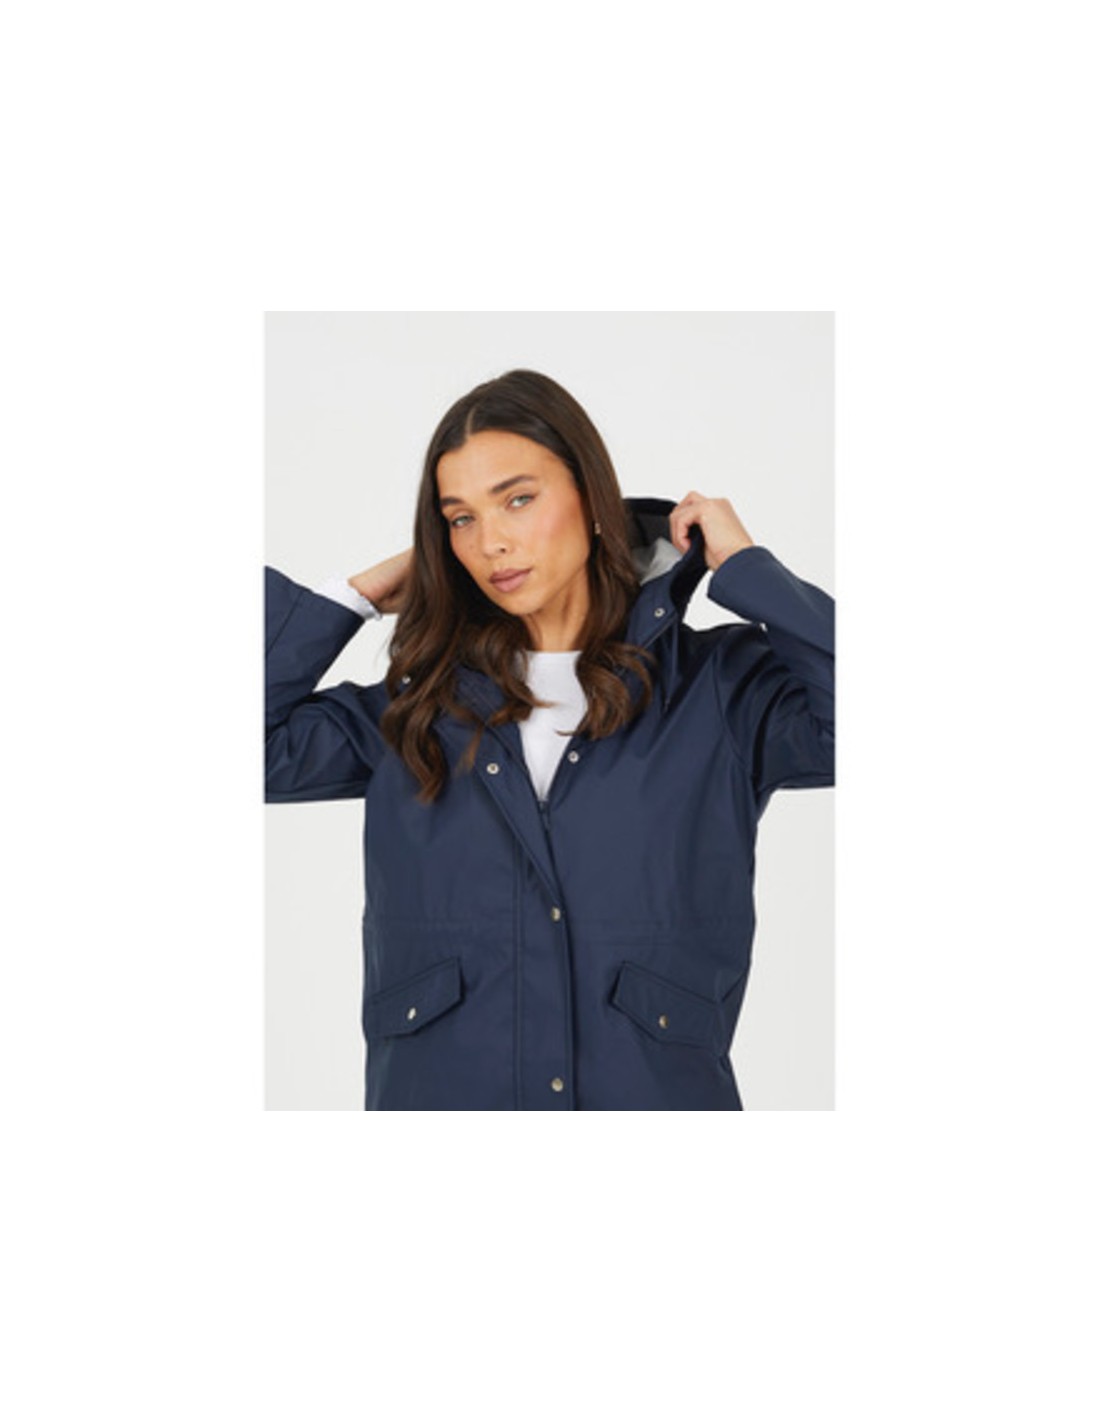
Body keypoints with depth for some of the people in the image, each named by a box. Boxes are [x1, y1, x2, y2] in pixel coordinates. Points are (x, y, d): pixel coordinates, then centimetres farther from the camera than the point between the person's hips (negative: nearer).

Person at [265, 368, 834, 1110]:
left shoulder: (716, 684, 1)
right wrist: (361, 594, 6)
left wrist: (746, 568, -4)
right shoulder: (420, 708, 9)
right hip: (435, 1084, 2)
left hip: (659, 1085, -2)